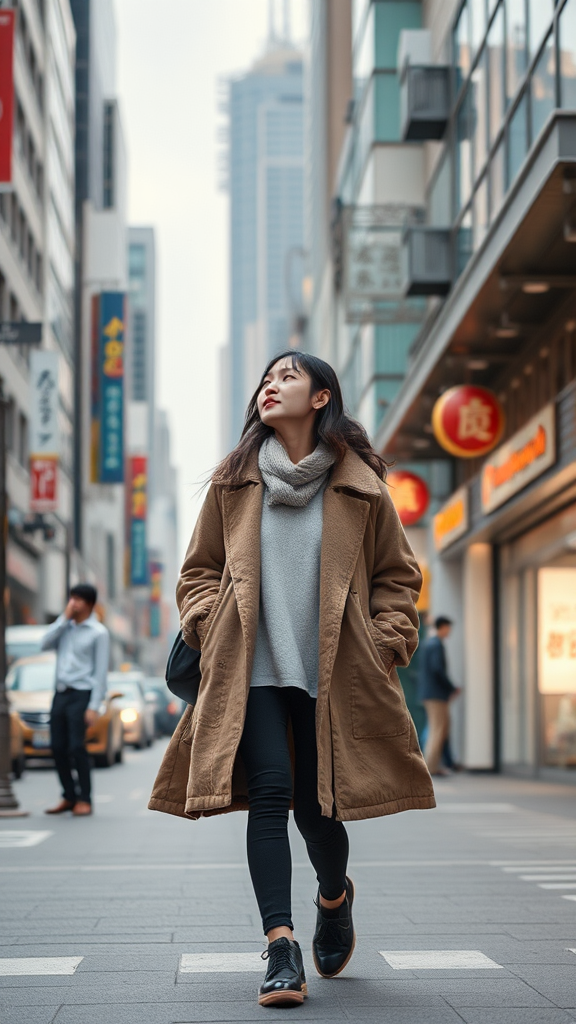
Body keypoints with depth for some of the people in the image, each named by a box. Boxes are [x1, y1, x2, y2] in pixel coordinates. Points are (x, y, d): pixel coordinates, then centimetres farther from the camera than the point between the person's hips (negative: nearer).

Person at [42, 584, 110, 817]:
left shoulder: (98, 632, -4)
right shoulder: (66, 627, 14)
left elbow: (101, 672, -8)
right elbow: (46, 644, 0)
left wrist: (94, 707, -14)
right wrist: (64, 618, -3)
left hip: (81, 694, -6)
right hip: (60, 693, 6)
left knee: (76, 747, -10)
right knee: (58, 747, 4)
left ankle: (84, 800, -2)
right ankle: (69, 797, 14)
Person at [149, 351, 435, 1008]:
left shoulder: (360, 485, 7)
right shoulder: (234, 480, 11)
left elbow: (397, 576, 14)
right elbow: (199, 569, 16)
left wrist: (387, 642, 1)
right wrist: (211, 628, 0)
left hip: (332, 675, 0)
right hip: (252, 669, 1)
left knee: (318, 807, 0)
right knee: (270, 792, -17)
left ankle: (334, 897, 34)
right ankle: (281, 949, -19)